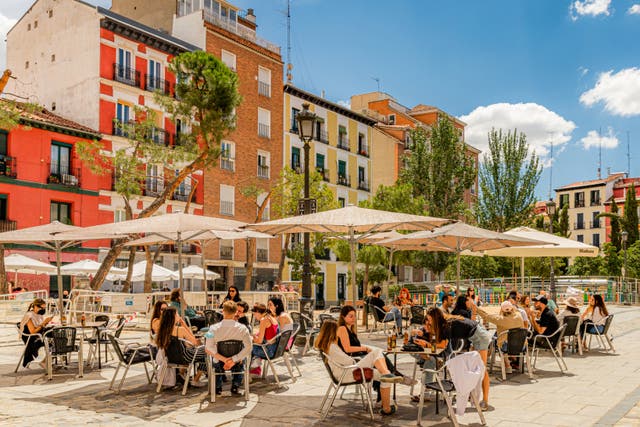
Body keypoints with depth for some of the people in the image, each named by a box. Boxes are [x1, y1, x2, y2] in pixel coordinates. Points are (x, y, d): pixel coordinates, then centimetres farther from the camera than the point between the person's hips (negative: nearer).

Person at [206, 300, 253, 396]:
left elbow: (209, 349, -23)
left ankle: (218, 388, 39)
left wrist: (224, 359, -19)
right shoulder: (242, 328, -18)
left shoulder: (214, 328, -19)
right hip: (236, 364, 0)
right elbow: (248, 347, -23)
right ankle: (235, 387, 31)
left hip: (219, 363, 0)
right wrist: (233, 360, -20)